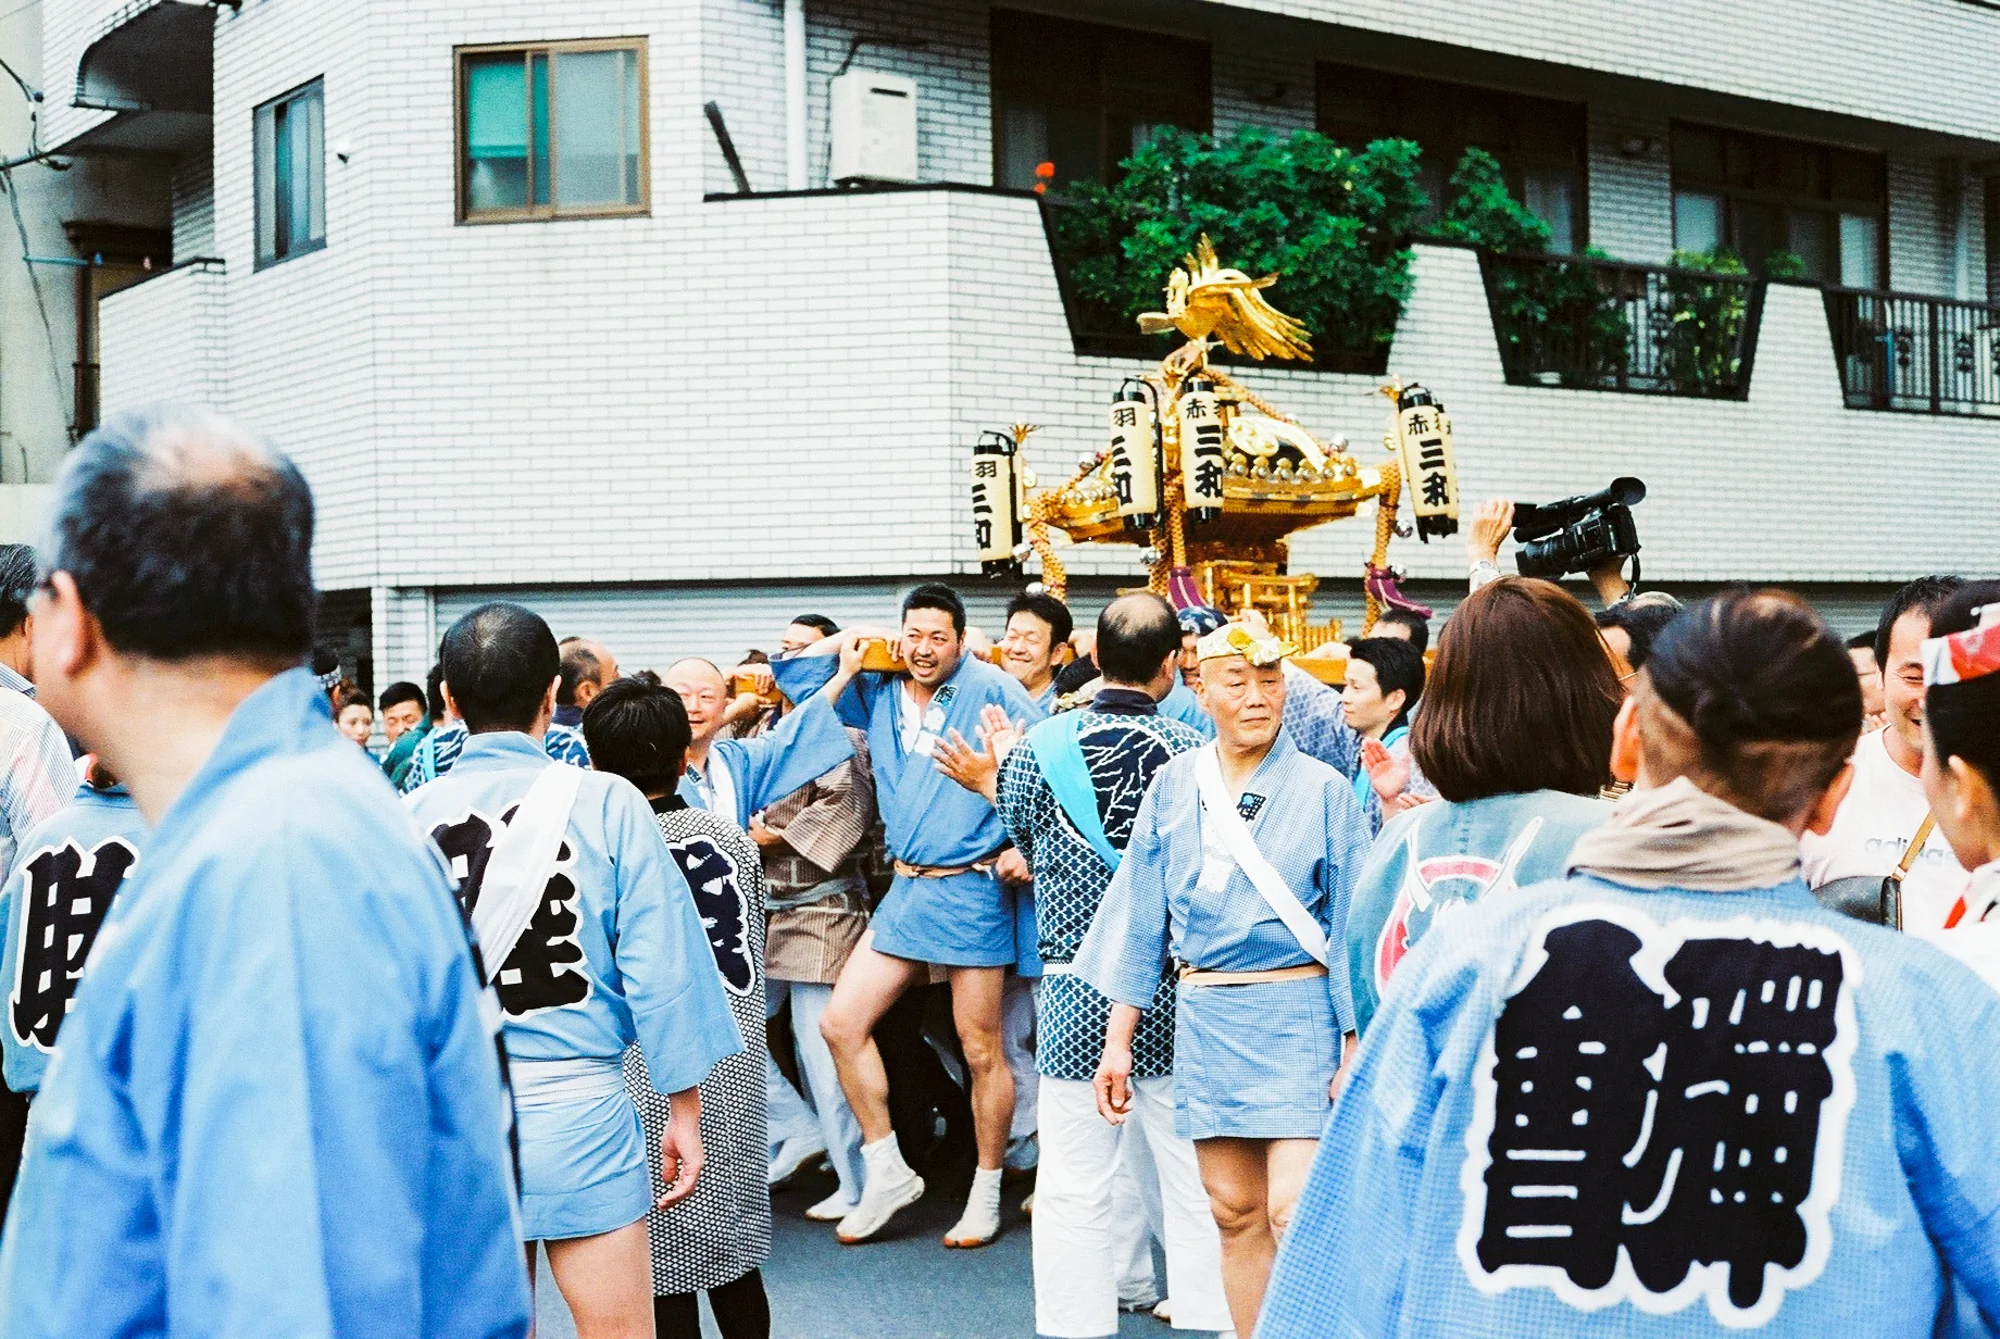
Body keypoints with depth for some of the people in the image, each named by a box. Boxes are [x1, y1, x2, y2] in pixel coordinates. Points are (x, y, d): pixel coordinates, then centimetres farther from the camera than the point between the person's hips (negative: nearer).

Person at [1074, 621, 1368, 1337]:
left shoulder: (1322, 788, -3)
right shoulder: (1174, 784, 6)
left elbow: (1351, 925, -2)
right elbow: (1140, 913, 10)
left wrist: (1355, 1053, -7)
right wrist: (1118, 1040, 9)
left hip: (1297, 1013, -3)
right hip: (1203, 1015, 4)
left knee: (1294, 1213, -11)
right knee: (1236, 1214, 9)